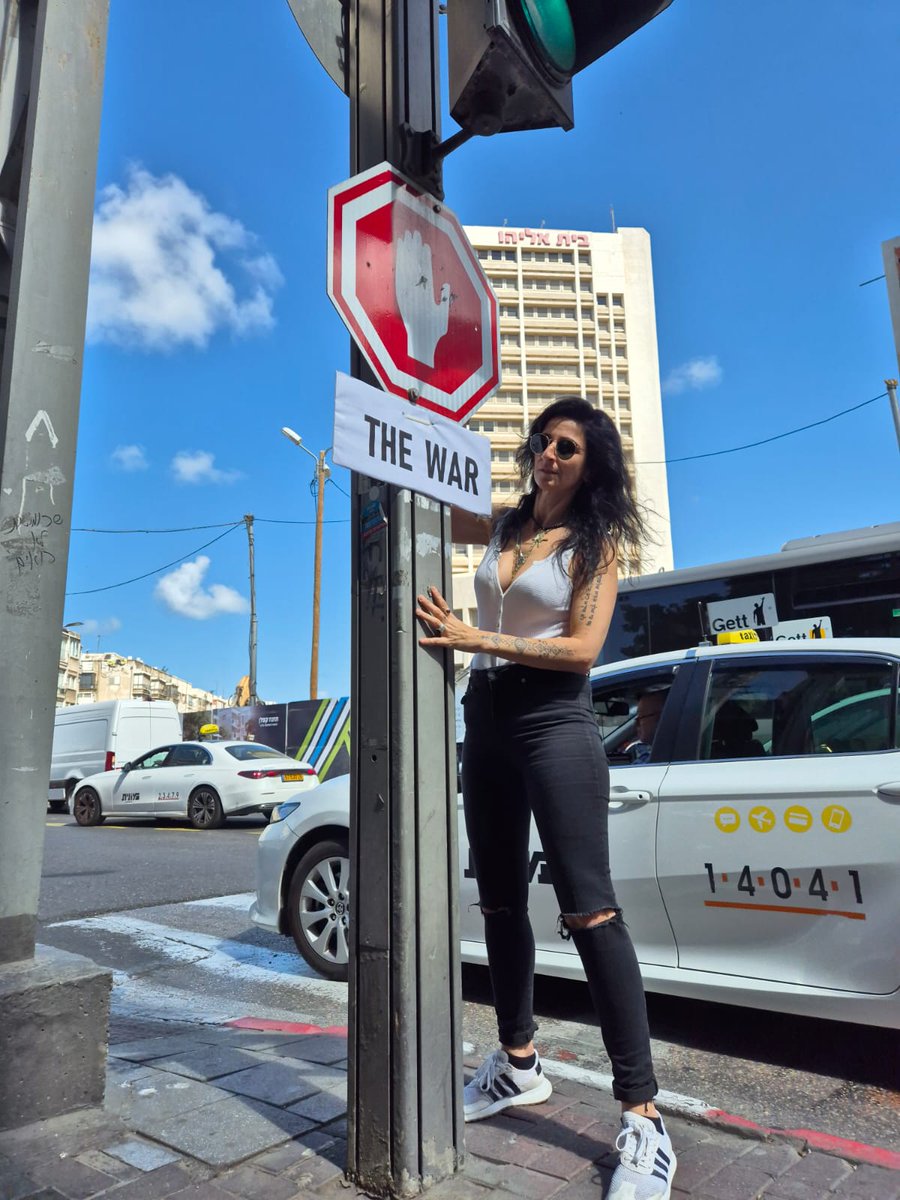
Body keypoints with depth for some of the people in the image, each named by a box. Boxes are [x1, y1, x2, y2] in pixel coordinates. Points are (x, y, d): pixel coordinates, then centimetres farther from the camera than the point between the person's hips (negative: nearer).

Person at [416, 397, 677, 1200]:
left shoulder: (595, 541, -1)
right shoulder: (502, 527, 13)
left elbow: (583, 649, -12)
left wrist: (476, 639, -19)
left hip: (554, 720, -6)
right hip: (486, 718, 6)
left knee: (588, 907, -11)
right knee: (500, 900, 13)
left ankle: (643, 1119, -3)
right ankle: (519, 1063, 30)